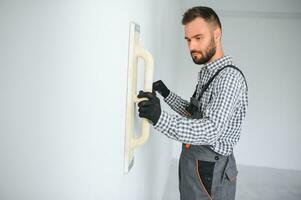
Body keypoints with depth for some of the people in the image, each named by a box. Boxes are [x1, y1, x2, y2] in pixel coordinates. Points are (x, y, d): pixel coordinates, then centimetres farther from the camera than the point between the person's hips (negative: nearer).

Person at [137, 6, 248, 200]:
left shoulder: (230, 76, -21)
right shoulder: (207, 73, 10)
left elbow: (212, 129, -32)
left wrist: (160, 118, -45)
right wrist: (166, 94, 4)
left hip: (209, 170, -8)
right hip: (192, 161, 9)